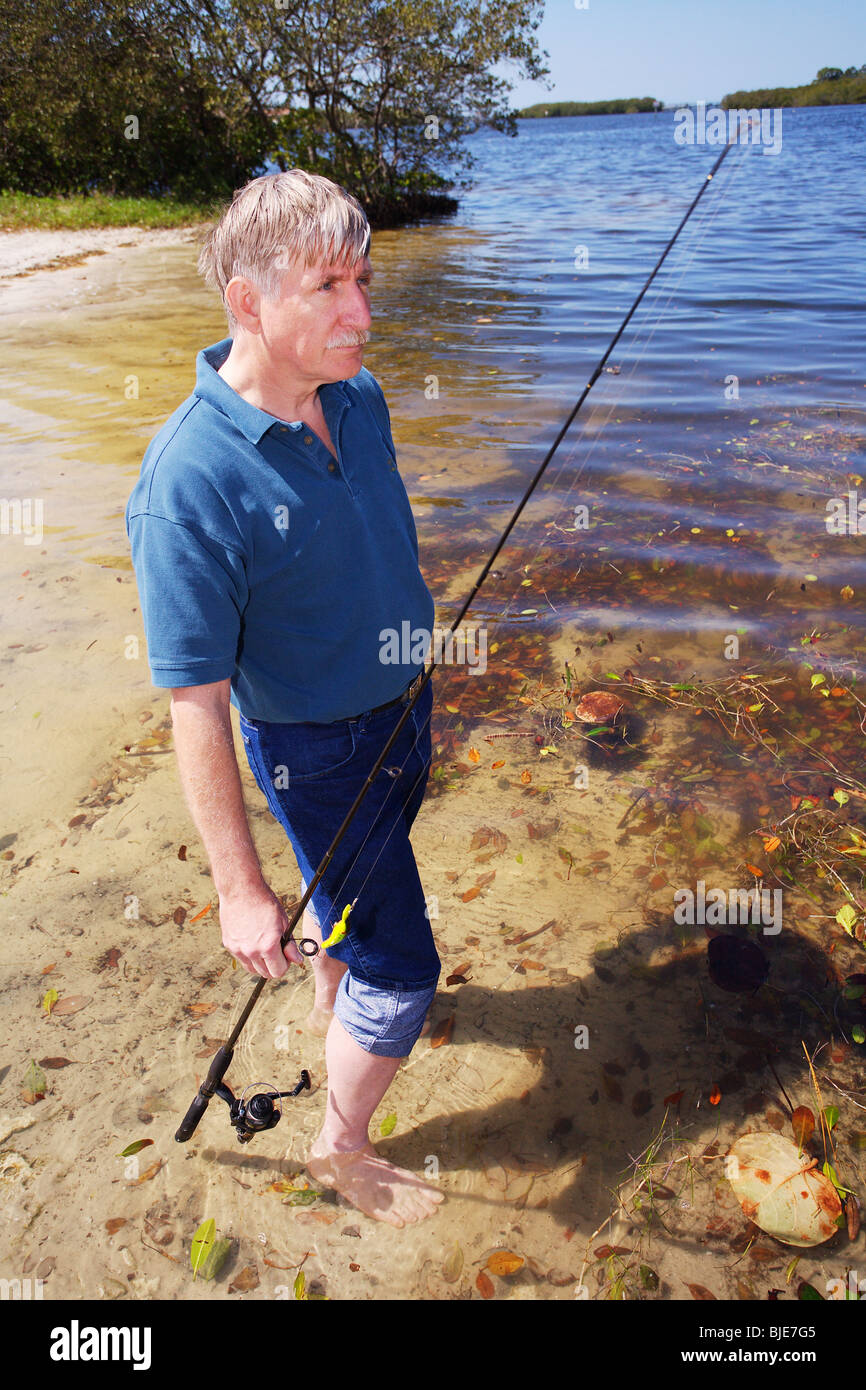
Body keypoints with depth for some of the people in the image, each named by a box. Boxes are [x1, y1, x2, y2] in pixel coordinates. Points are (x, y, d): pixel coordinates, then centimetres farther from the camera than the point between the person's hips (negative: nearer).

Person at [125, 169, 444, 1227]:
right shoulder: (189, 485, -31)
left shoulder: (358, 395, -7)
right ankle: (342, 1149, 33)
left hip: (401, 706, 8)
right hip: (320, 749, -7)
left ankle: (334, 999, 61)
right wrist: (239, 889, -22)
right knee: (401, 973, 5)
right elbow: (195, 708, -27)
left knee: (360, 876, 30)